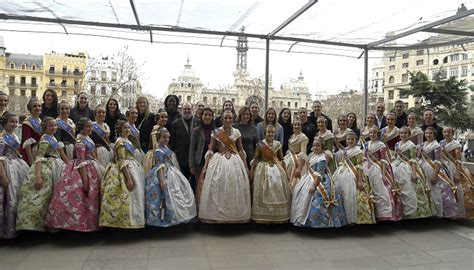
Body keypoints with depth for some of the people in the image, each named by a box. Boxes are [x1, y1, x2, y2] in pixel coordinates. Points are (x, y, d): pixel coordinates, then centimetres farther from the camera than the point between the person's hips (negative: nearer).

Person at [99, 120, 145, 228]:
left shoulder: (126, 141, 15)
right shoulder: (120, 141, -12)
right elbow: (122, 162, -19)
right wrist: (129, 178, -25)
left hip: (131, 169, 10)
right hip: (124, 172, -10)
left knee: (131, 197, 11)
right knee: (126, 198, -7)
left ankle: (127, 221, 18)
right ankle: (124, 222, 0)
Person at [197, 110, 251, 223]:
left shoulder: (236, 132, 4)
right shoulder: (216, 132, -1)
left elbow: (241, 150, 9)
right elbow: (210, 150, 0)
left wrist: (245, 166, 7)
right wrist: (205, 166, -6)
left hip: (235, 162, 2)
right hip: (219, 162, -1)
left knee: (235, 189, 5)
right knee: (217, 189, 0)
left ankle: (235, 215, 19)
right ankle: (216, 215, 13)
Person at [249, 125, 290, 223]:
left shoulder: (278, 144, 3)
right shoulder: (260, 144, -4)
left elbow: (281, 159, 9)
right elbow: (256, 159, -1)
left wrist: (285, 171, 10)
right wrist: (251, 171, -5)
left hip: (277, 169, 3)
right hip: (263, 169, -2)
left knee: (278, 192, 5)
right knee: (263, 192, 2)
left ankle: (278, 216, 17)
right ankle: (263, 216, 12)